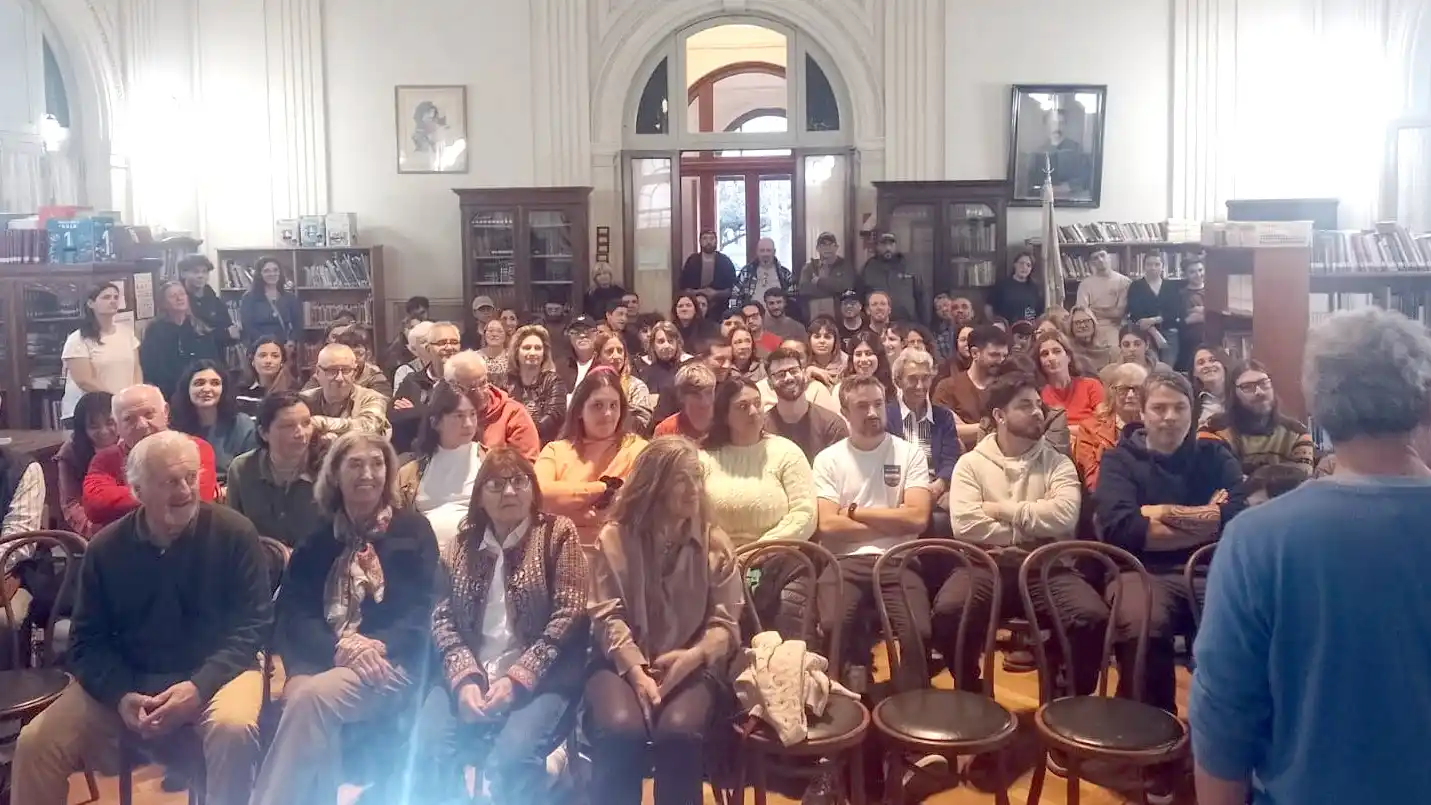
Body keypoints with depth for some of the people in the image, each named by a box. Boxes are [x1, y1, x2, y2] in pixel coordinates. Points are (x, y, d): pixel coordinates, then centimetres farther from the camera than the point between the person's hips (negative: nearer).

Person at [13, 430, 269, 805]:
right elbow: (87, 641, 3)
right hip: (127, 678, 3)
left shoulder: (234, 533, -10)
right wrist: (121, 695, -17)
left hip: (215, 672, -3)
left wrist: (200, 686, -23)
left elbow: (252, 624, -9)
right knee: (36, 743, -12)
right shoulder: (105, 548, -1)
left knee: (233, 730, -34)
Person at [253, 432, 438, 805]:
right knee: (305, 695, -33)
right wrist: (340, 648, -16)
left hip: (390, 667, -2)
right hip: (321, 660, 2)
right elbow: (294, 612, 4)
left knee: (314, 697, -32)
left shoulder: (413, 530, 8)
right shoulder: (317, 538, 16)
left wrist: (377, 648, -19)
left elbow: (422, 613, 0)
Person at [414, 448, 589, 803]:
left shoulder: (557, 533, 3)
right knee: (427, 751, -23)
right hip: (470, 676, 3)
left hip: (539, 679, -3)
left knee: (510, 759, -30)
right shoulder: (463, 543, 14)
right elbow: (443, 618, 6)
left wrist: (517, 678, -15)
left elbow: (569, 615, -6)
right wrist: (464, 678, -13)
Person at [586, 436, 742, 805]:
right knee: (621, 729, -32)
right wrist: (636, 671, -19)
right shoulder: (615, 538, 4)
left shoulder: (715, 543, 7)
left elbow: (725, 624, 2)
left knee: (680, 731, -31)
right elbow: (607, 617, -3)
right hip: (624, 662, -1)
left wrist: (694, 656, -19)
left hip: (690, 667, 1)